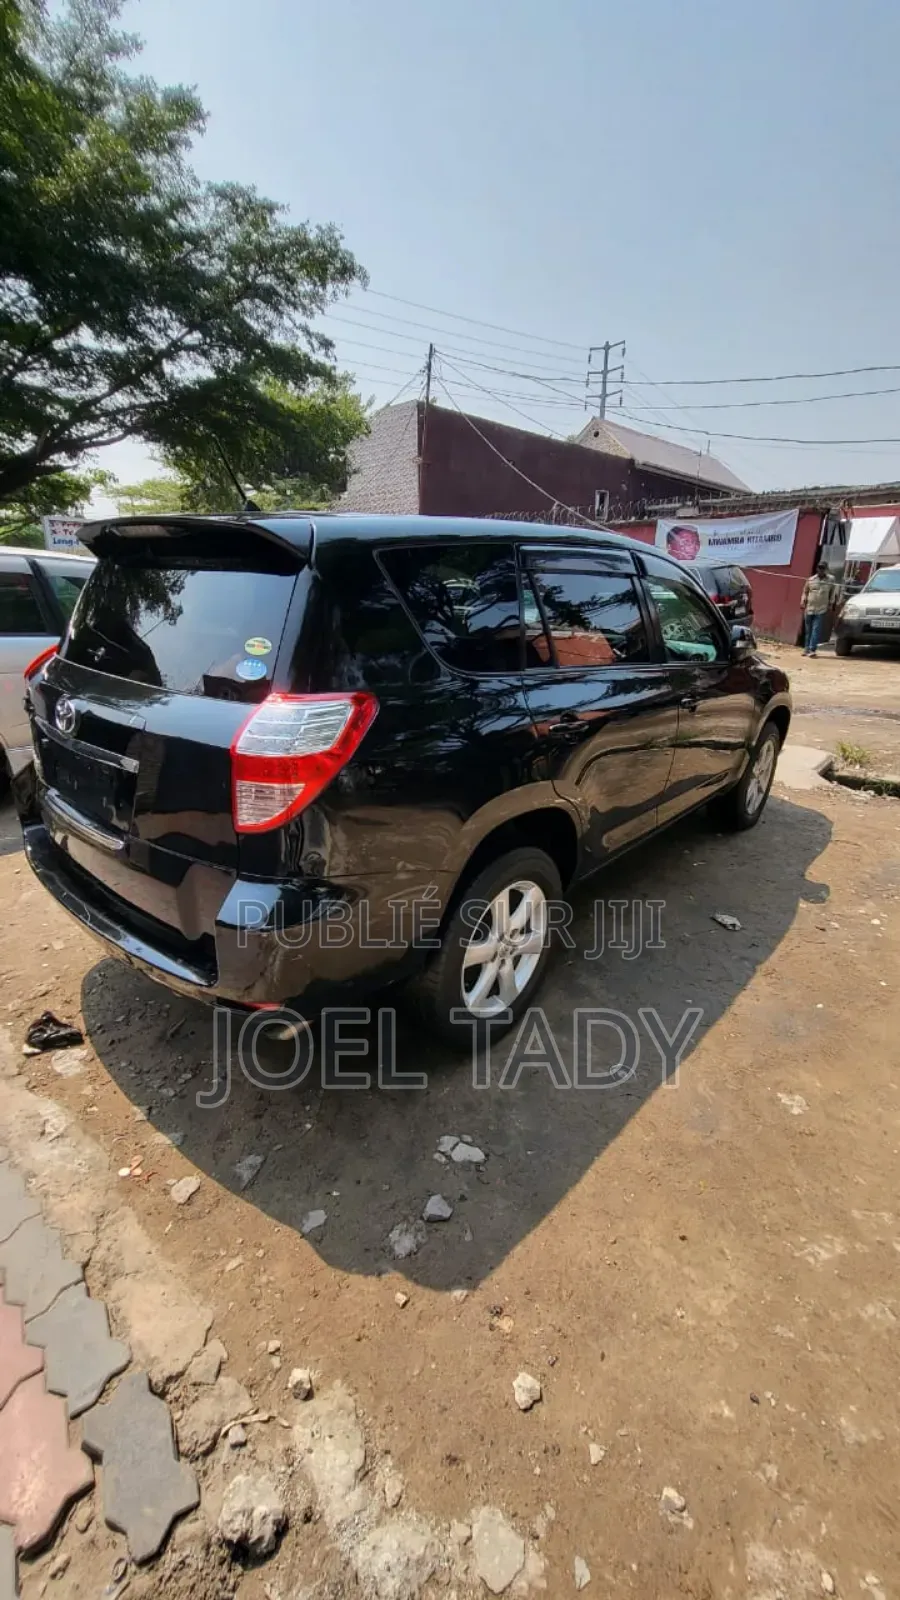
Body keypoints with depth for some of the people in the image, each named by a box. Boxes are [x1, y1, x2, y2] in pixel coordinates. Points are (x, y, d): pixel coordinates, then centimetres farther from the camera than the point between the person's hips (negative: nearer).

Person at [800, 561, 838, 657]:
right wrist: (803, 602, 0)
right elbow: (805, 592, 9)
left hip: (821, 610, -2)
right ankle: (806, 648, 19)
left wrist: (830, 604, 2)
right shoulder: (810, 580, 4)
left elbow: (833, 593, 6)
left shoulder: (830, 580, 1)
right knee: (808, 630, 9)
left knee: (816, 630, -10)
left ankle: (812, 649, -12)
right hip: (809, 609, 2)